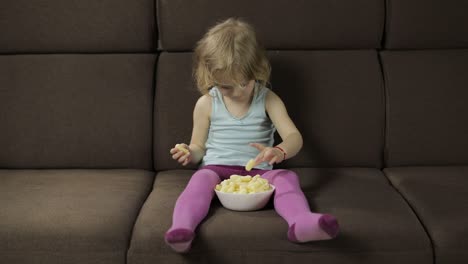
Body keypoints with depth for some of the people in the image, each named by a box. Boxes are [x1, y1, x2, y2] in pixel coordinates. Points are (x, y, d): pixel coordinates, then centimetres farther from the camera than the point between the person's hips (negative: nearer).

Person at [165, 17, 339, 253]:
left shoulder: (268, 100, 1)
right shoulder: (206, 104, 4)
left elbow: (294, 137, -9)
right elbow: (199, 147, 12)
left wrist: (279, 152, -34)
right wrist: (190, 153, -14)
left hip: (257, 171, 0)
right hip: (216, 169, 0)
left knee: (286, 177, -29)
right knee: (201, 180, -33)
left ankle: (301, 222, -55)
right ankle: (181, 229, -55)